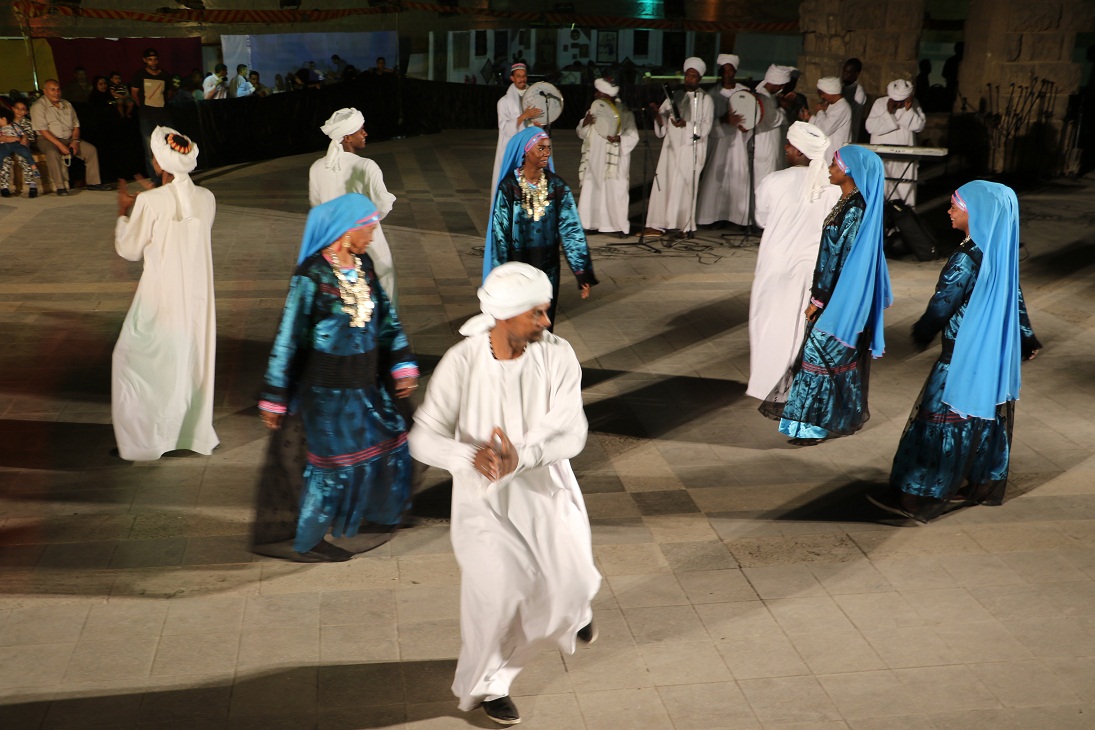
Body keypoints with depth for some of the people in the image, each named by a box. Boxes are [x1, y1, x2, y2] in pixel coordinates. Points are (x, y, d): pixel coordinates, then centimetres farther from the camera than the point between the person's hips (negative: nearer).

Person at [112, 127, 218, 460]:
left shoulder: (151, 202, -18)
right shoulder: (206, 198, -3)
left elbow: (129, 249, -7)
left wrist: (123, 211, 7)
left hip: (160, 298, -5)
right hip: (197, 295, 5)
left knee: (136, 360, 10)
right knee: (193, 360, 17)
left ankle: (143, 439, 14)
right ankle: (196, 432, 26)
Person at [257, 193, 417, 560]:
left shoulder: (363, 265, 1)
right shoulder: (312, 275, -20)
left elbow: (386, 316, 9)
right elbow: (288, 337, -16)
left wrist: (403, 364, 4)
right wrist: (274, 399, -13)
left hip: (366, 381, 7)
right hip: (328, 388, -7)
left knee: (389, 439, 17)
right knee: (335, 461, 3)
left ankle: (373, 513, 41)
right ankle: (308, 542, 22)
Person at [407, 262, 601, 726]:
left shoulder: (557, 356, -15)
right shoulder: (461, 363, -20)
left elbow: (570, 434, -19)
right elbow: (424, 438, -19)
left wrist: (521, 455, -38)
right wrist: (471, 456, -40)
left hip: (546, 487, 2)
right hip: (485, 496, -2)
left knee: (569, 584, 6)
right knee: (497, 592, -7)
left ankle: (572, 607, 48)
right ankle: (486, 685, 21)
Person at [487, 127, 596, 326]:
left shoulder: (558, 186, -4)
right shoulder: (508, 187, -12)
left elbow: (572, 230, -7)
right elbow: (499, 234, -9)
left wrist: (583, 272, -12)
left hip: (547, 268, 2)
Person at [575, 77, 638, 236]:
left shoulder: (624, 113, -4)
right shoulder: (594, 109, 13)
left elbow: (633, 137, -6)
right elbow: (581, 133, 12)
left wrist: (618, 139, -26)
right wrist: (585, 122, -10)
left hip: (614, 161, -5)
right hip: (594, 159, 5)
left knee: (615, 193, -6)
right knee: (591, 192, 2)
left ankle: (621, 226, 2)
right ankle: (592, 224, 8)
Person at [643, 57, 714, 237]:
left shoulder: (705, 100, 6)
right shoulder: (674, 97, 16)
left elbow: (705, 127, -5)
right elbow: (663, 124, 11)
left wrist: (686, 124, -20)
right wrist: (658, 112, -10)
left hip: (691, 149, -4)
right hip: (671, 147, 4)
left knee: (683, 185, -9)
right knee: (663, 183, -3)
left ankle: (684, 226, -5)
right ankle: (658, 225, -2)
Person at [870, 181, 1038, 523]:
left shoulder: (966, 258, -22)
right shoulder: (1001, 251, 3)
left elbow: (942, 304, -15)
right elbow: (1015, 299, 12)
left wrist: (922, 331, 3)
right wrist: (1026, 337, 23)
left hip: (964, 358, -8)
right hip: (995, 354, 9)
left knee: (940, 421, -2)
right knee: (986, 418, 17)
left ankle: (918, 496, 4)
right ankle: (983, 484, 30)